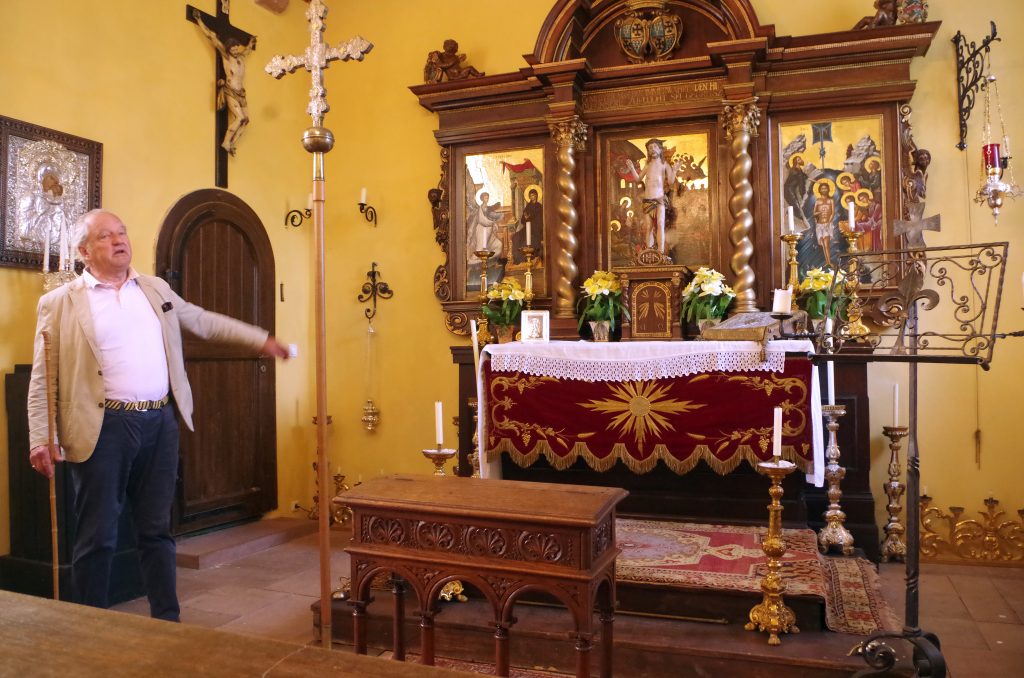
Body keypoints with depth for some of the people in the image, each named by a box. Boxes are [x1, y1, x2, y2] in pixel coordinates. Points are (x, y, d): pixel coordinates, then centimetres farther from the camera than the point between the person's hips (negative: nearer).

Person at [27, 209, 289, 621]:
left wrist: (260, 340, 19)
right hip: (103, 428, -4)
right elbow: (43, 378, -2)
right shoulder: (60, 303, 0)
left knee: (157, 530, 12)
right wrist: (40, 439, -7)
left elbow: (204, 321, 22)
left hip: (160, 422, 4)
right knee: (97, 536, 5)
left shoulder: (155, 289, 13)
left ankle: (167, 621, 22)